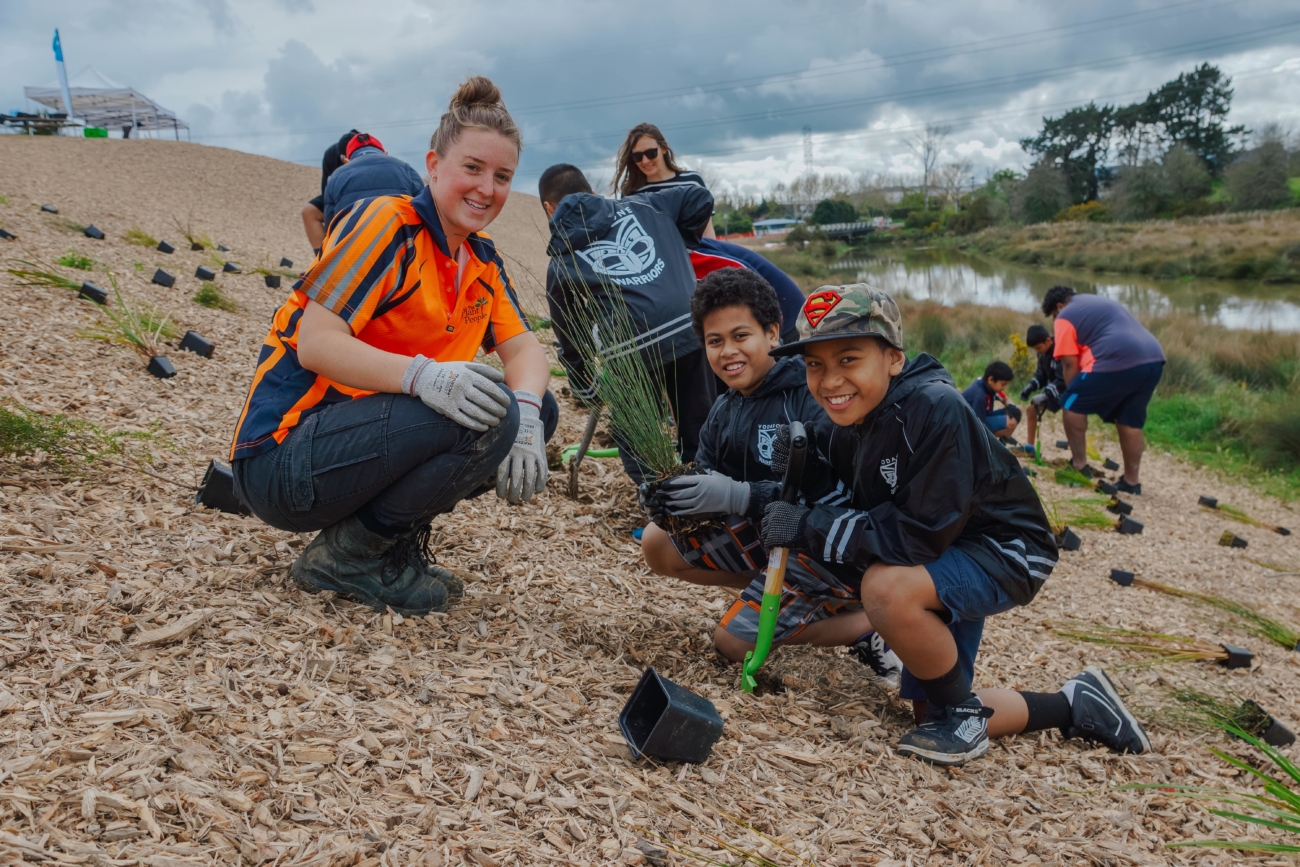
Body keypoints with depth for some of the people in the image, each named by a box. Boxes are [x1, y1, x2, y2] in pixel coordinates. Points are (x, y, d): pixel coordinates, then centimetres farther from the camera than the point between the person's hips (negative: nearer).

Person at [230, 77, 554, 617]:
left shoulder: (482, 261, 11)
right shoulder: (387, 224, -13)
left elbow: (524, 350, 2)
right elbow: (316, 343, -22)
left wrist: (526, 416, -21)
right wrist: (422, 375, -38)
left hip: (367, 442, 8)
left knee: (535, 409, -3)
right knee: (486, 413, -28)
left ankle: (396, 538, 5)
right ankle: (348, 555, -10)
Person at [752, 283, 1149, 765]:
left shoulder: (935, 411, -30)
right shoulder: (845, 426, -6)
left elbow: (920, 535, -33)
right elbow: (833, 508, -8)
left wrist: (809, 528, -31)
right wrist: (766, 506, -25)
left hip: (1002, 552, -8)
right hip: (940, 566, 8)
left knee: (887, 588, -36)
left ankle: (962, 713, -9)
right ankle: (1073, 706, 33)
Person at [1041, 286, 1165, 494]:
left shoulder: (1066, 317, 8)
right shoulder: (1105, 302, 34)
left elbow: (1070, 364, 2)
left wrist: (1075, 395, 14)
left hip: (1117, 362, -8)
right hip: (1154, 360, 8)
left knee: (1072, 405, 8)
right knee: (1130, 421, 18)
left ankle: (1079, 466, 9)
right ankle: (1132, 481, 19)